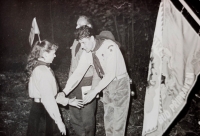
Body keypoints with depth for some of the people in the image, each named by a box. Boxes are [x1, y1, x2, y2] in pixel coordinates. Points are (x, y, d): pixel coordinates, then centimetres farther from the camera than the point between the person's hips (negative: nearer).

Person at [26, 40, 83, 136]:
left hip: (38, 107, 9)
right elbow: (48, 99, -25)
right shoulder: (43, 71, -21)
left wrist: (67, 101, 16)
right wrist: (59, 121, -21)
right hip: (43, 111, -9)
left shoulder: (37, 67, 10)